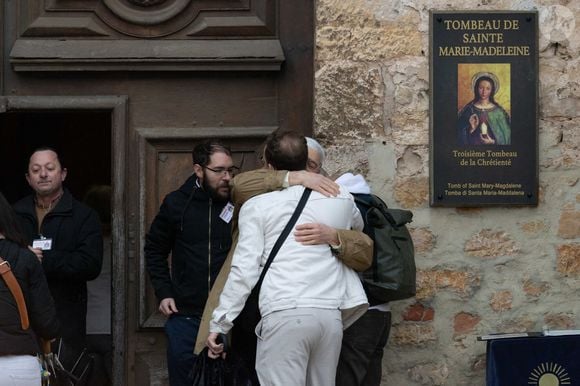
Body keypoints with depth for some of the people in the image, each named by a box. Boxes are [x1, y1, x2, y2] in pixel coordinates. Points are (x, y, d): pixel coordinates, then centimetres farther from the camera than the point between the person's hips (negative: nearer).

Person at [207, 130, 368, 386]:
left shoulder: (257, 206, 5)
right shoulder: (340, 200, 16)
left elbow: (244, 271, -2)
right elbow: (358, 228, 40)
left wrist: (220, 324, 1)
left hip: (284, 315, -4)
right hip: (331, 316, 4)